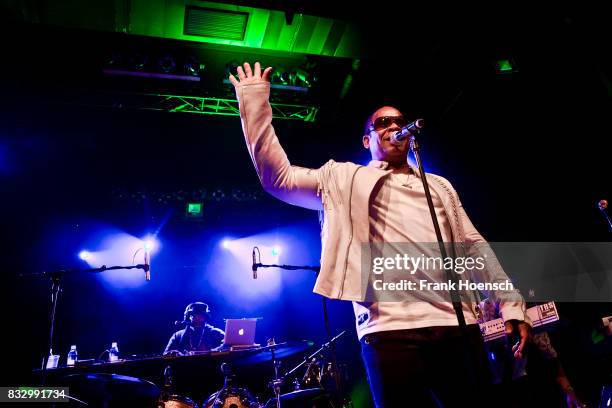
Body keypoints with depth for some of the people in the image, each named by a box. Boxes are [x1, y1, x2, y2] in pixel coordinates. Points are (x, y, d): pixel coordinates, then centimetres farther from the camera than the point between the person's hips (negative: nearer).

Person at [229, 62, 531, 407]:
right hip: (392, 329, -4)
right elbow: (278, 177, 4)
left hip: (458, 325, 4)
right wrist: (255, 101, 2)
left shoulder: (439, 185, 23)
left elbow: (473, 245, 20)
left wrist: (512, 304, 10)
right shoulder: (345, 179, 12)